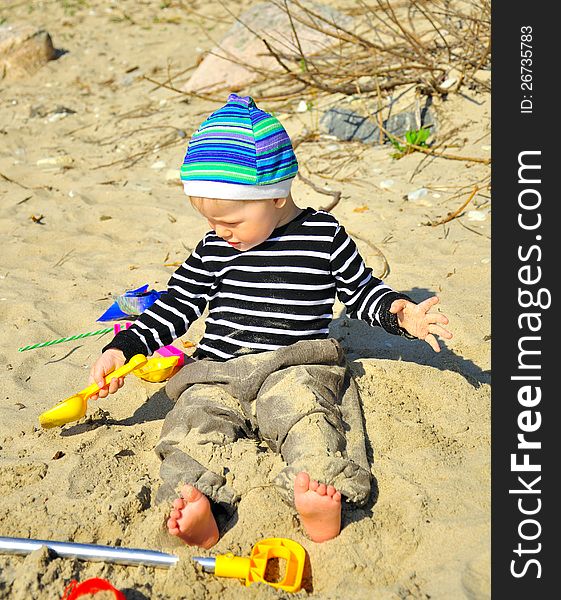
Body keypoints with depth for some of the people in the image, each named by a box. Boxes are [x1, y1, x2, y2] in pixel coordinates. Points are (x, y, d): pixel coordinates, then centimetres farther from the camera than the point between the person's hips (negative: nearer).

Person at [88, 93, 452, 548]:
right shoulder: (214, 249, 12)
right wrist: (124, 348, 9)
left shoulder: (325, 236, 3)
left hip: (294, 369, -3)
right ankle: (198, 507, -41)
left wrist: (400, 314, -7)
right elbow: (176, 305, 18)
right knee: (193, 422, -24)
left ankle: (322, 499, -49)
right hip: (217, 374, 3)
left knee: (307, 415, -33)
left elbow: (362, 291, 13)